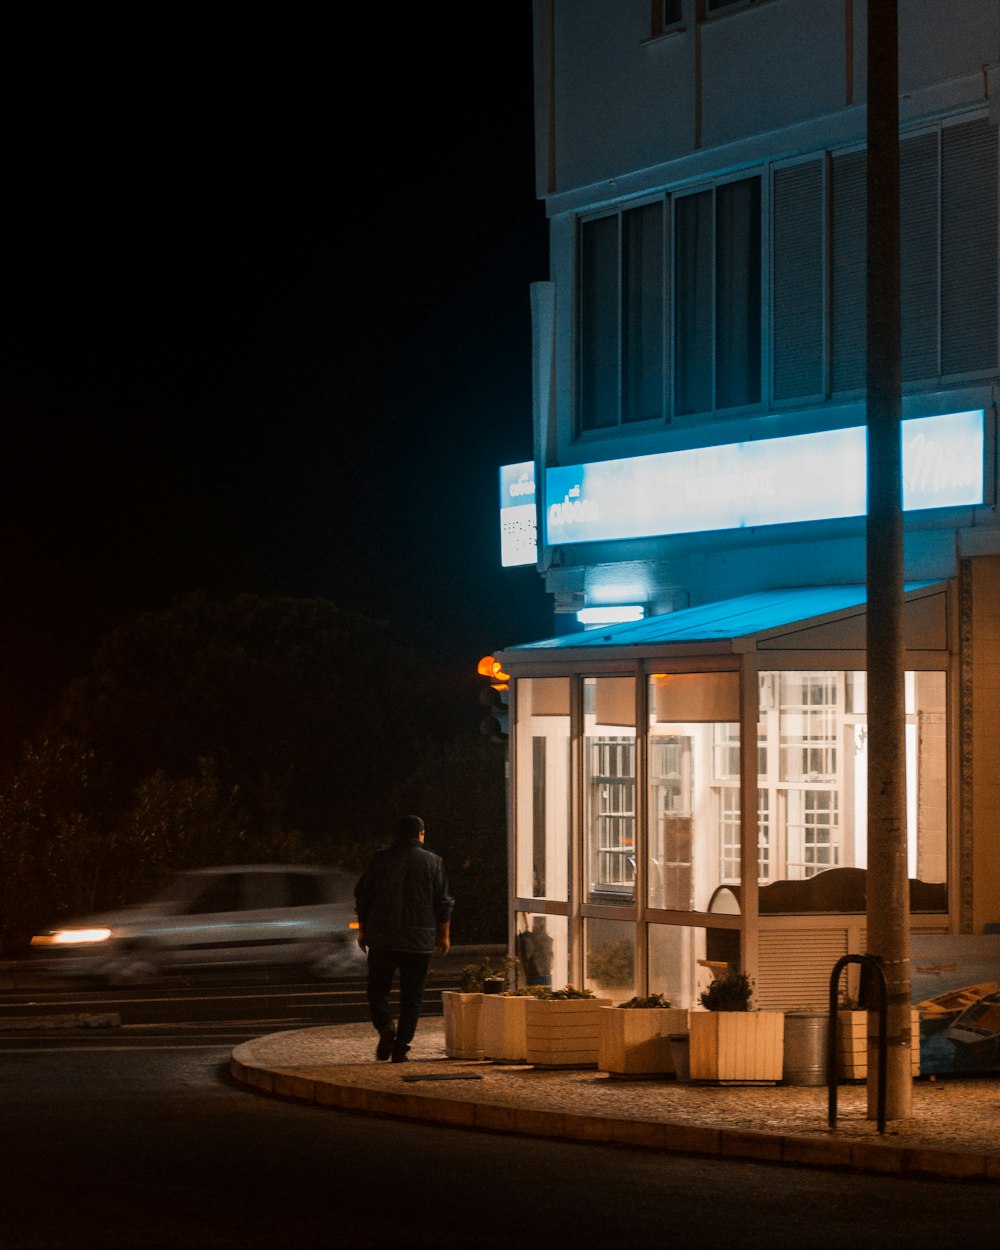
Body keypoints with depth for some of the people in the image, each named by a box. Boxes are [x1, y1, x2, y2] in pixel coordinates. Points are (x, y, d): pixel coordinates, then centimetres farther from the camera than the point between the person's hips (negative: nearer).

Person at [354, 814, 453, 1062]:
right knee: (412, 995, 7)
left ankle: (385, 1026, -17)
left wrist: (362, 928, 14)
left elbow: (363, 895, 4)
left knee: (378, 988, 10)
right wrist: (444, 935, 9)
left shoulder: (380, 859, 2)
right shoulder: (433, 862, 0)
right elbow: (443, 902, 0)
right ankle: (400, 1048, 1)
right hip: (419, 940, 0)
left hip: (382, 938, 0)